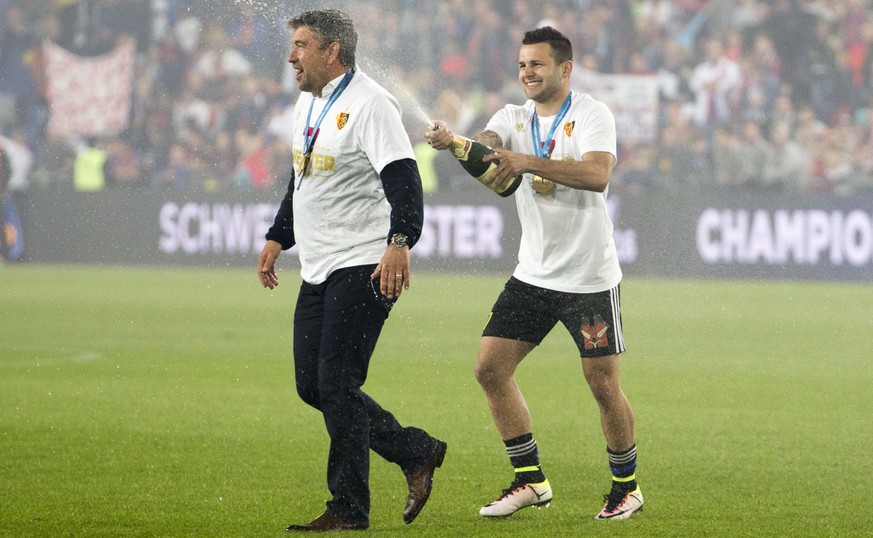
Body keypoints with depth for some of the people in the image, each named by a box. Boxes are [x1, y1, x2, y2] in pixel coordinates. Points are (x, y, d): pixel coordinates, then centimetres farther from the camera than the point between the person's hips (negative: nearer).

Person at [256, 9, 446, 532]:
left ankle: (349, 509, -1)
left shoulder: (369, 104, -14)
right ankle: (418, 453, 17)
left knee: (336, 385, -10)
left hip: (363, 268, -10)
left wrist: (400, 241, -36)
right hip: (319, 271, 10)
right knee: (311, 386, 7)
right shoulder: (308, 104, 16)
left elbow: (403, 176, -24)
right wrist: (278, 237, 31)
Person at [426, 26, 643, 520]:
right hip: (533, 275, 5)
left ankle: (627, 487, 17)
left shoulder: (591, 114, -10)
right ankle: (531, 480, 9)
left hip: (590, 277, -5)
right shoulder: (515, 118, 6)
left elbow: (598, 174, -27)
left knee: (604, 385, -3)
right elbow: (483, 146, -16)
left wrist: (527, 162, -35)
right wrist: (452, 140, -40)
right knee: (491, 369, -2)